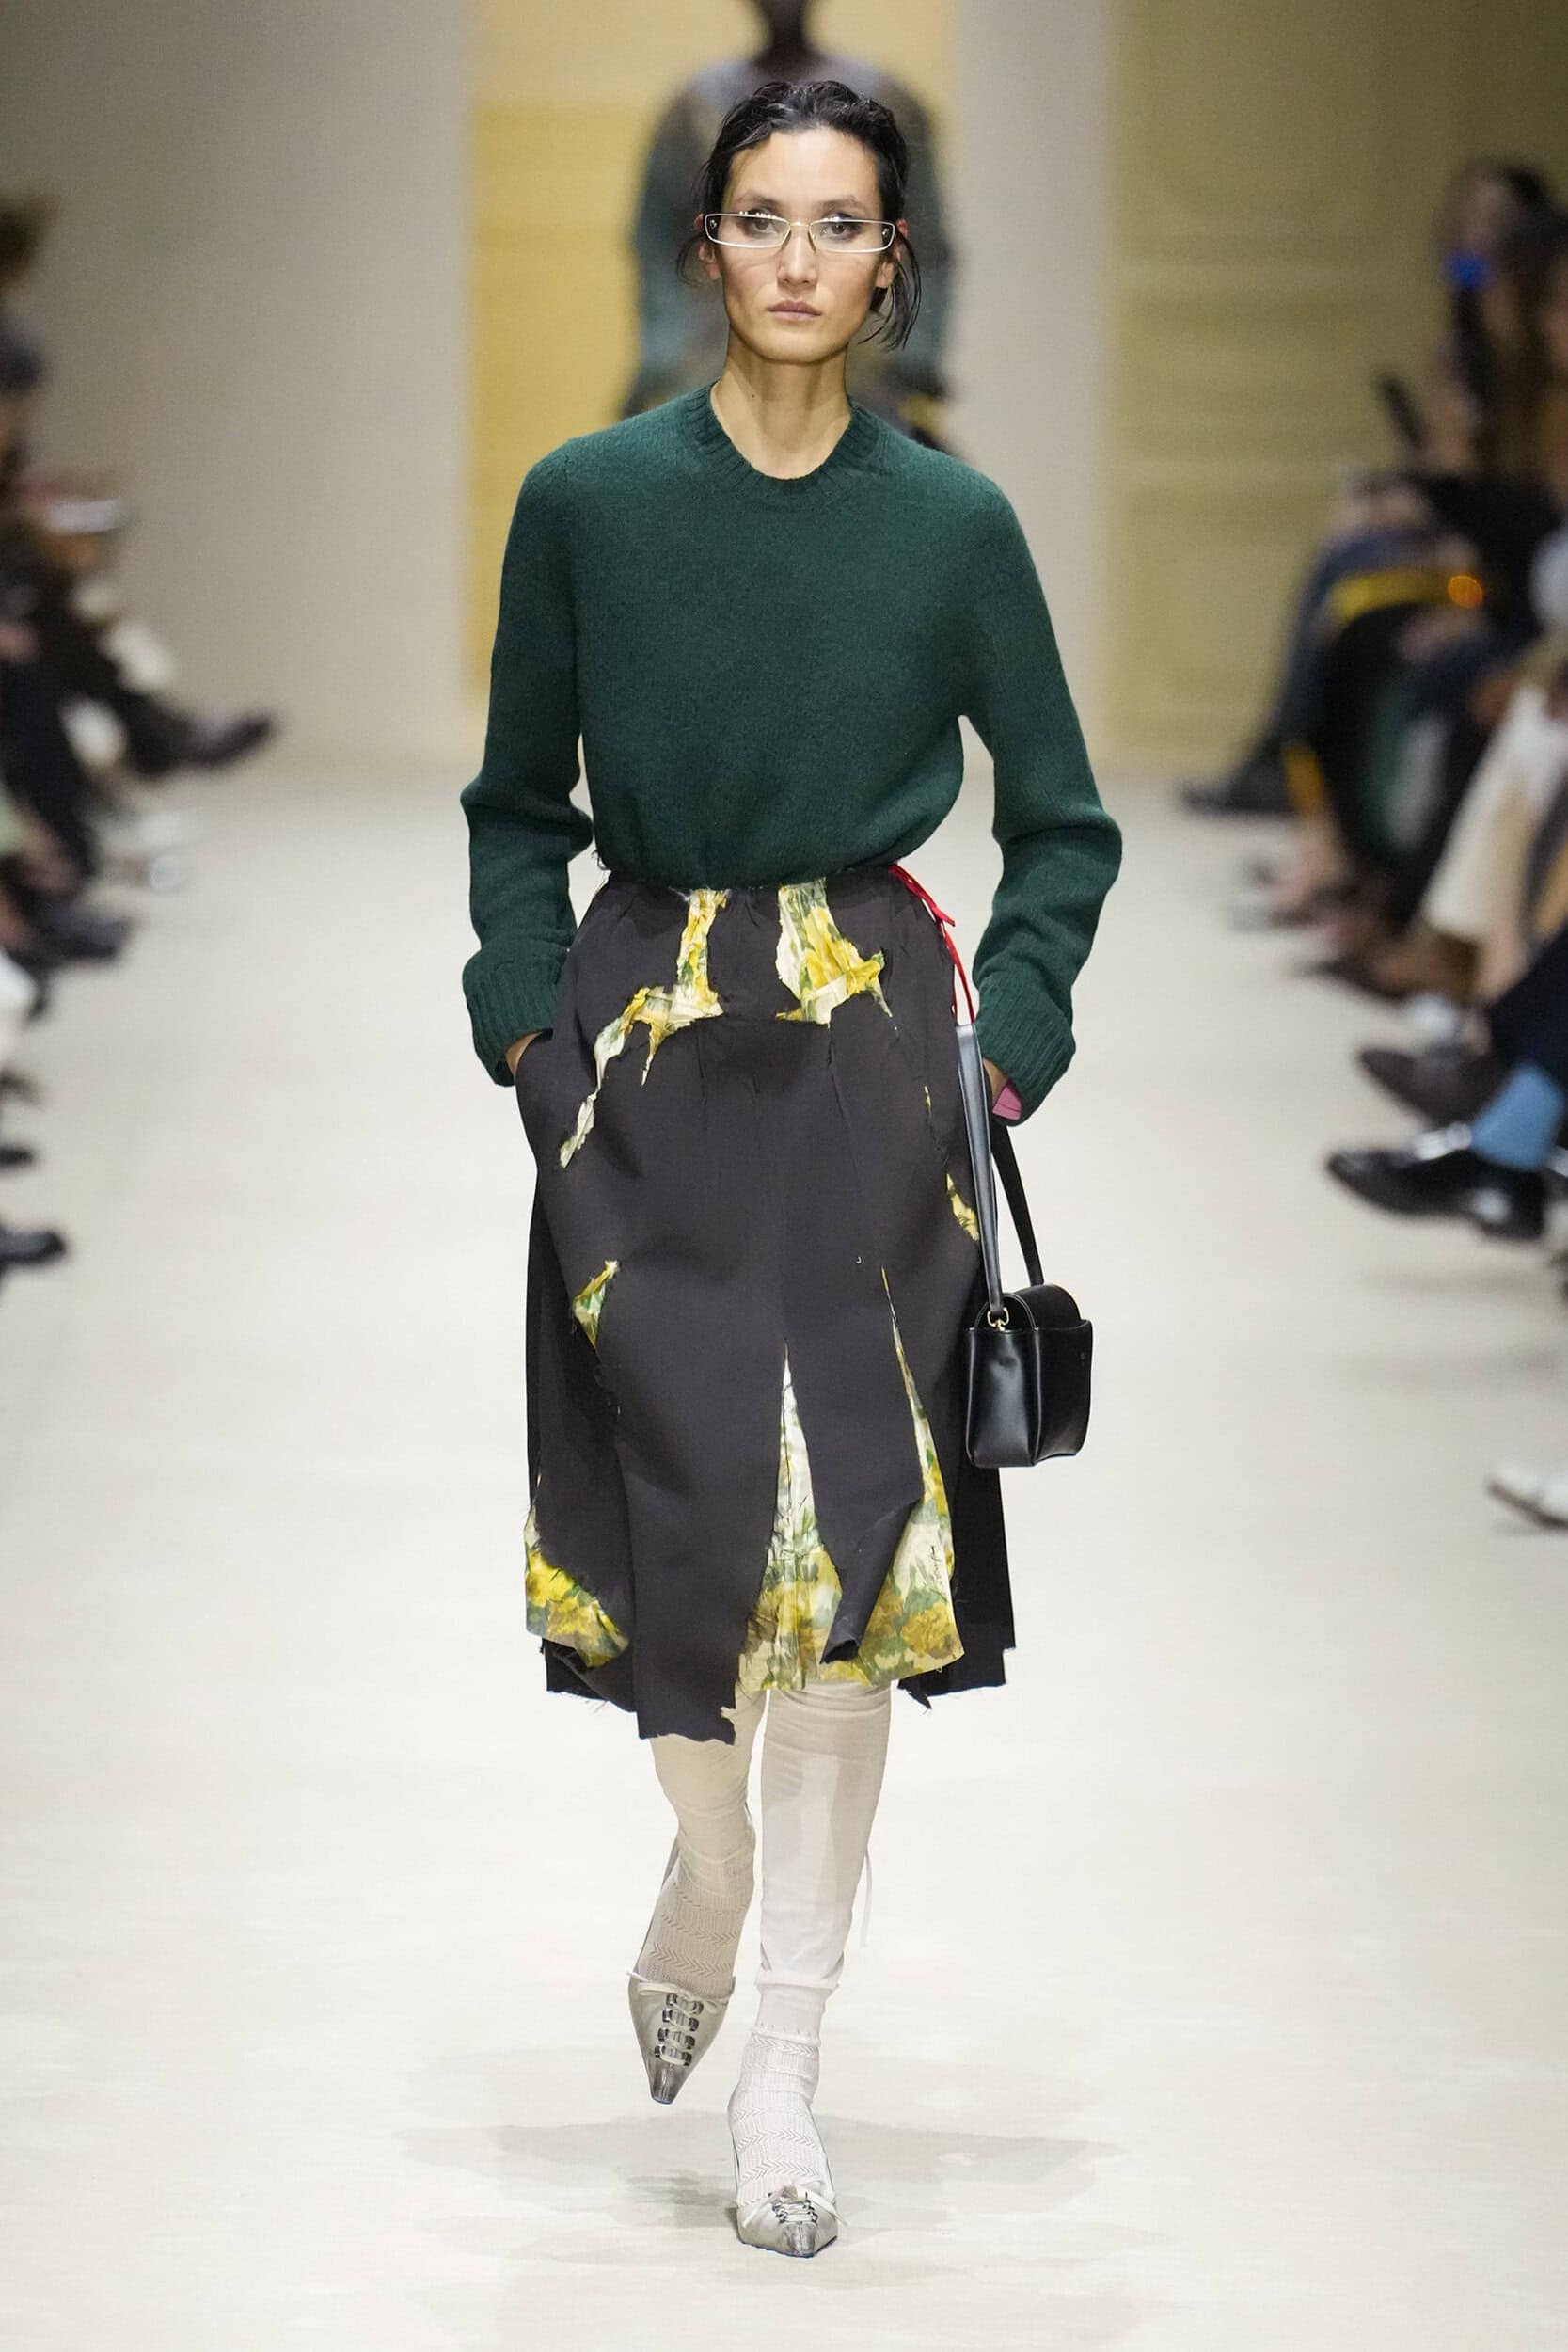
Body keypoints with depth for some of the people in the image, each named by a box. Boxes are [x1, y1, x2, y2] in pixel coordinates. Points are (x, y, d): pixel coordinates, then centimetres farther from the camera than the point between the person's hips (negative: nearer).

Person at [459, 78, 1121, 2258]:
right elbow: (516, 805, 10)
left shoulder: (955, 524, 1)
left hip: (870, 1040, 0)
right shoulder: (590, 500, 1)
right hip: (647, 1045, 1)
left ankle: (787, 2065, -1)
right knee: (673, 1488, -1)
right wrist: (532, 1021, -1)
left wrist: (1001, 1048, -3)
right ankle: (712, 1864, 33)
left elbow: (1065, 828, 8)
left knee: (850, 1510, -7)